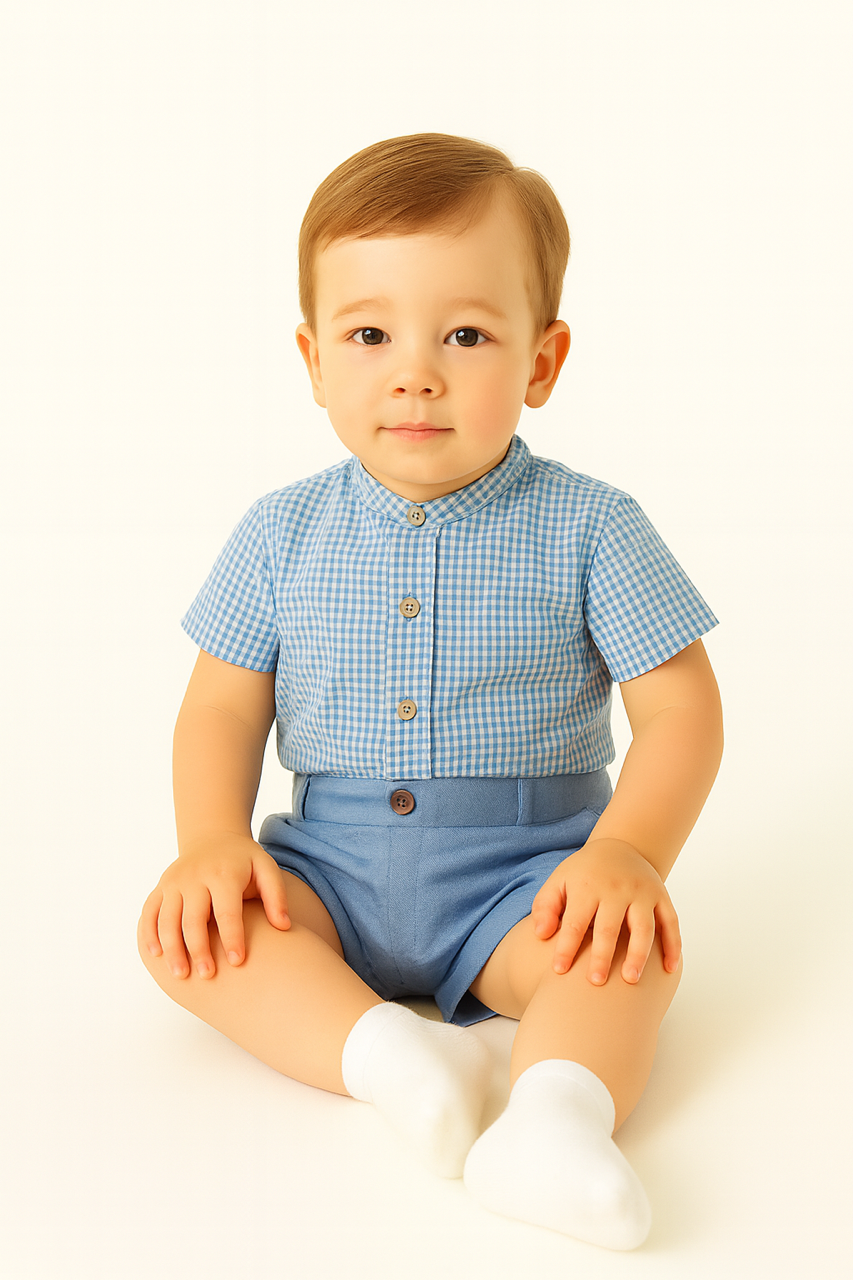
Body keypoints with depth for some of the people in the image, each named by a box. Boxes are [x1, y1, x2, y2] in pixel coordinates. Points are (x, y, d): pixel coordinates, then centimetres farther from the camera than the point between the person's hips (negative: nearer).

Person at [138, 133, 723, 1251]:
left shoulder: (588, 528, -6)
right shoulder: (284, 534, 1)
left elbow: (681, 709, -7)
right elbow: (224, 707, 5)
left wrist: (627, 849, -23)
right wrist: (211, 839, -13)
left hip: (524, 874, -2)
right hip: (329, 872, 3)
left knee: (632, 947, -30)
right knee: (182, 929, -21)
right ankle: (382, 1050, -35)